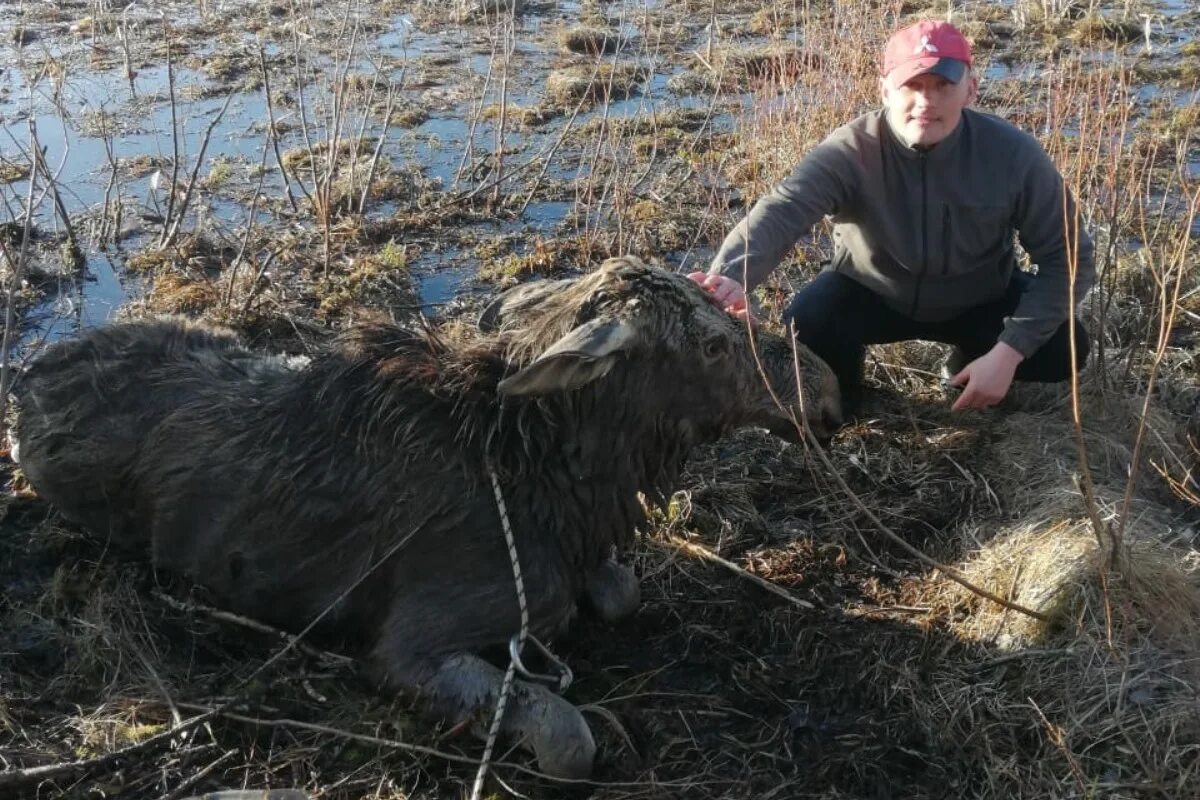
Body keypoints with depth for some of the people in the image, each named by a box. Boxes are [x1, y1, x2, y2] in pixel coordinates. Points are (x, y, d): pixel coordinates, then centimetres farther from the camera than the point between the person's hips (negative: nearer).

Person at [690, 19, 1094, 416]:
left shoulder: (1013, 153, -23)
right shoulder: (850, 151, -28)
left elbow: (1066, 256, -18)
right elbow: (782, 210, -45)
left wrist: (1008, 352, -29)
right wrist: (730, 276, -68)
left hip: (979, 299, 2)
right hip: (870, 294, -1)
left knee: (1062, 348, -21)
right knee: (807, 321, -30)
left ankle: (972, 364, 13)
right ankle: (837, 396, 6)